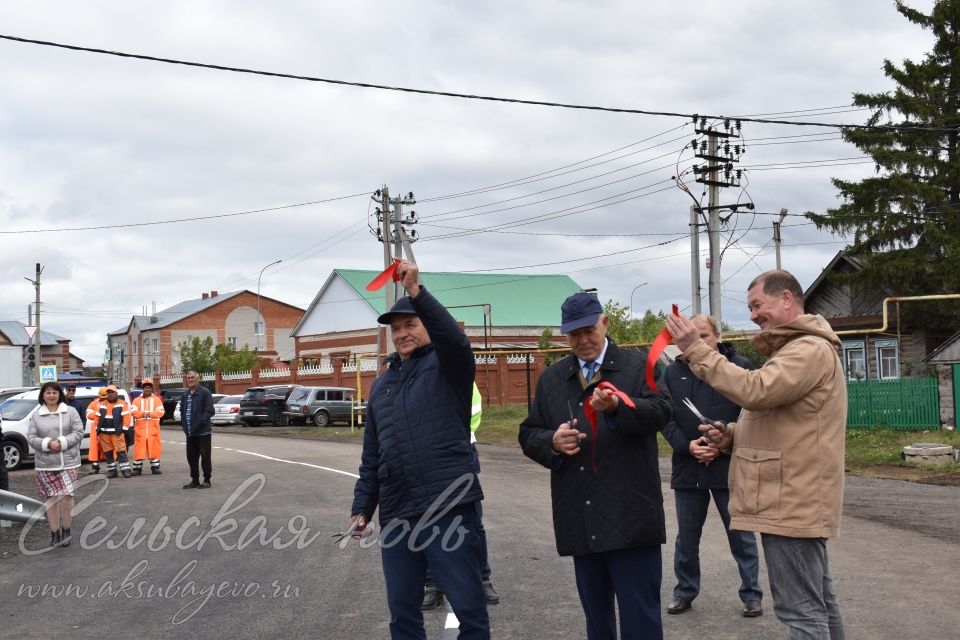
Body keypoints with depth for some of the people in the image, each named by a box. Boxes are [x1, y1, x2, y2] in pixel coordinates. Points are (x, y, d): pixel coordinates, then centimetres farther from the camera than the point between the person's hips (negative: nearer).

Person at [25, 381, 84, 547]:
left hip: (68, 462, -1)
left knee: (67, 495, -9)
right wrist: (48, 444, -16)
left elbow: (78, 433, -2)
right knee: (51, 498, 4)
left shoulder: (70, 412, 3)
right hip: (45, 464, 1)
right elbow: (31, 437, 0)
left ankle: (66, 530, 9)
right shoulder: (35, 415, 6)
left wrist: (62, 443, -16)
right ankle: (54, 533, 14)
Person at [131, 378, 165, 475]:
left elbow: (161, 412, -3)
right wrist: (143, 414, -19)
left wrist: (150, 414, -16)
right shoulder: (137, 400, 9)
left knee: (154, 448, 2)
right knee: (139, 449, -1)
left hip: (153, 429, 0)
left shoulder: (157, 399, 8)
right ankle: (137, 468, 4)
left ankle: (155, 467, 10)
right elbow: (134, 412, -4)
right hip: (140, 429, 0)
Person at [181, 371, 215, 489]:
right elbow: (182, 410, 21)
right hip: (190, 432, 7)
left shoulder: (205, 392, -7)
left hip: (203, 432, -7)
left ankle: (206, 480, 7)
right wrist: (183, 422, 5)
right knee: (191, 457, 11)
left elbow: (209, 411, -13)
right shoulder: (184, 395, 15)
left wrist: (200, 422, -20)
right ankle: (195, 480, 21)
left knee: (205, 456, -1)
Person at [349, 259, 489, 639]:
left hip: (448, 509, -6)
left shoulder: (446, 366, 2)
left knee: (469, 608, 0)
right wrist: (362, 507, 14)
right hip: (396, 515, 6)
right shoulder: (382, 385, 18)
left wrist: (415, 292, -29)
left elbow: (456, 339, -23)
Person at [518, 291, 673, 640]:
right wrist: (552, 442, -9)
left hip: (630, 516, -4)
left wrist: (618, 408, -29)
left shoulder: (638, 365, 4)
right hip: (581, 521, 4)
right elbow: (528, 435, 13)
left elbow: (662, 411, -11)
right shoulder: (551, 378, 14)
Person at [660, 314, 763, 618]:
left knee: (742, 536, 6)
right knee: (687, 536, 13)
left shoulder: (740, 367, -3)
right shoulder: (673, 372, 5)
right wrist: (687, 446, -12)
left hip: (728, 466, -3)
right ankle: (685, 591, 27)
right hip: (687, 467, 3)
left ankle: (751, 594, 19)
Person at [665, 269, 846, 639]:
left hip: (791, 503, -11)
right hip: (795, 500, 11)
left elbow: (756, 391, -28)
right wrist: (733, 435, 7)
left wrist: (696, 350, -23)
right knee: (817, 601, 15)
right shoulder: (797, 350, 21)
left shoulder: (810, 349, -15)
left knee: (800, 608, -9)